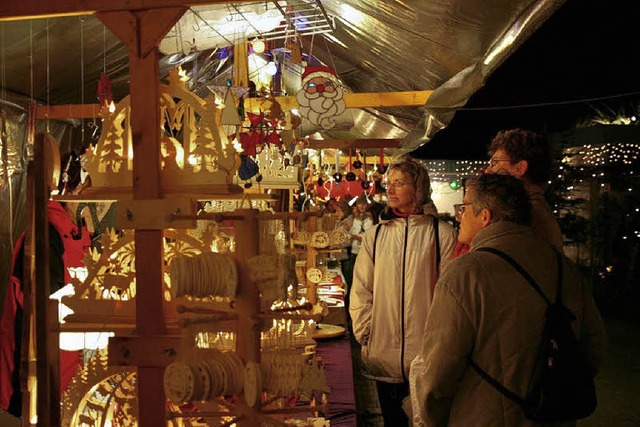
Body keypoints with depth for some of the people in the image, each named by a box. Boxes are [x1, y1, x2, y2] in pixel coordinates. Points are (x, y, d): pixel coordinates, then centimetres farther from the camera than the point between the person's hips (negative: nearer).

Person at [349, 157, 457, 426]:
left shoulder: (442, 233, -2)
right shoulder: (375, 235, 7)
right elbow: (360, 289, 8)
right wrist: (364, 333, 1)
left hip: (427, 355, -3)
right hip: (383, 355, 3)